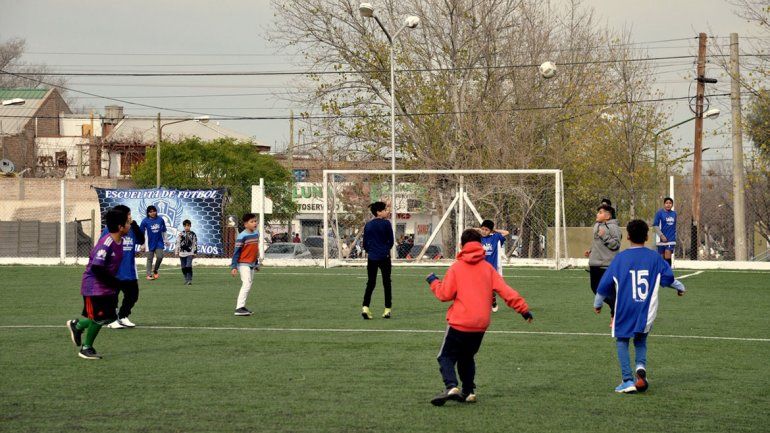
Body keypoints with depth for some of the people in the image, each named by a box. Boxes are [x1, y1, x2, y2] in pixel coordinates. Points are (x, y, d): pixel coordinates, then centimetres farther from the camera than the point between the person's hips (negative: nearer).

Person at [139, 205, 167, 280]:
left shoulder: (160, 220, -1)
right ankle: (149, 275, 10)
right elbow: (141, 233, -3)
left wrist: (165, 240, 15)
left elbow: (164, 231, 12)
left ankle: (155, 271, 16)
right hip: (150, 243, -2)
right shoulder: (145, 221, -8)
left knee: (160, 257, -9)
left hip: (159, 243, 2)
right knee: (149, 259, 3)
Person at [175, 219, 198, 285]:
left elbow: (195, 244, 7)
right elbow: (177, 243, 6)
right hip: (182, 253, 2)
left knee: (188, 266, -15)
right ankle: (186, 279, 21)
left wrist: (195, 252, 6)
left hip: (190, 253, -2)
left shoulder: (193, 234, 2)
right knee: (183, 267, 7)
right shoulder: (180, 234, 3)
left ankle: (190, 280, -13)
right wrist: (177, 252, 3)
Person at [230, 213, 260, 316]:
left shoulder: (256, 233, 8)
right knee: (247, 284, -17)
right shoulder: (242, 236, -16)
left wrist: (256, 263, 24)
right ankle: (239, 308, -21)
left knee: (248, 285, 11)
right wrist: (234, 267, -17)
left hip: (252, 264, 8)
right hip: (243, 264, -8)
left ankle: (242, 307, 18)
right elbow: (236, 252, -15)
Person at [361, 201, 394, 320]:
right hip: (384, 257, -3)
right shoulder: (386, 223, -7)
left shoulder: (368, 225, 4)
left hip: (372, 258, 3)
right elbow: (391, 241, -3)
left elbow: (365, 243, 5)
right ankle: (387, 309, 8)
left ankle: (365, 307, -9)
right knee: (386, 282, 7)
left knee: (370, 283, 7)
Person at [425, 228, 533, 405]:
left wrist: (433, 282, 12)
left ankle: (451, 387, -20)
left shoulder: (456, 267, -4)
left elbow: (445, 295, -5)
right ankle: (469, 391, 12)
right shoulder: (488, 268, 6)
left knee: (446, 356, 4)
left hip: (459, 323, -4)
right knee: (467, 357, 22)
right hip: (481, 324, 4)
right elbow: (506, 291, 1)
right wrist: (523, 308, 5)